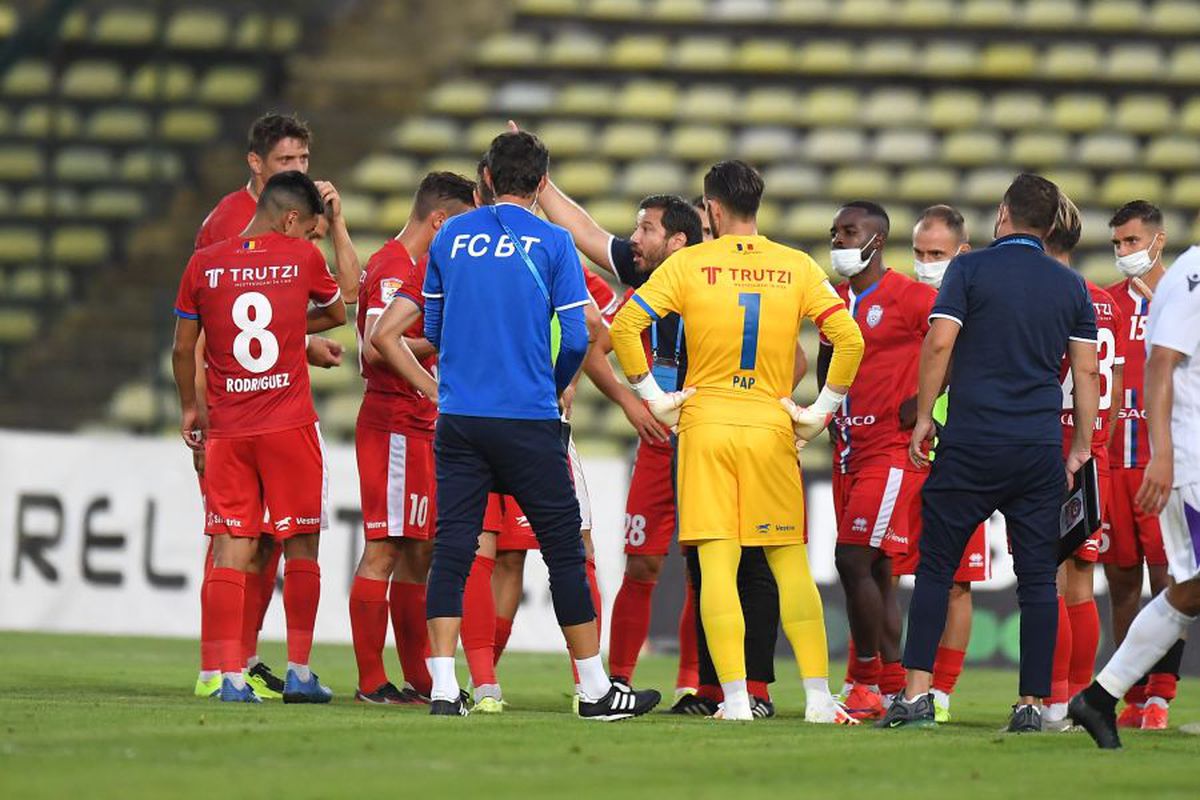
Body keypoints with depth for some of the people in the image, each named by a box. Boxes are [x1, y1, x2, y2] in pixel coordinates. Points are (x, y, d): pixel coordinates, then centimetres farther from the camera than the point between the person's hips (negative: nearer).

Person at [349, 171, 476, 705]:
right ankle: (371, 681, -6)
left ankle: (419, 678, 17)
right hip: (394, 426, -11)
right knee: (384, 549, -8)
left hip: (419, 427, 11)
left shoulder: (416, 266, 19)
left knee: (420, 550, 12)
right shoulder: (395, 270, -14)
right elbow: (376, 347, -26)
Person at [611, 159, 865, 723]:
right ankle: (819, 697, 5)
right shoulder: (798, 268, 3)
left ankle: (735, 698, -8)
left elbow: (624, 327, -7)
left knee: (717, 564, -2)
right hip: (771, 424, 1)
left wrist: (653, 397, 1)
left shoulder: (688, 264, -1)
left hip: (704, 423, -1)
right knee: (790, 562, 9)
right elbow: (849, 340, -4)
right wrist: (821, 411, 3)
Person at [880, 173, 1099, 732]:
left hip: (970, 444, -2)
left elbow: (939, 343, -9)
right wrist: (1082, 448, 14)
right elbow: (1086, 372, 8)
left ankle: (917, 694, -5)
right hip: (1041, 450, 3)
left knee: (936, 567, 3)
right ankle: (1033, 703, 2)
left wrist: (924, 417, 0)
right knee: (1038, 577, 5)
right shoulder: (1071, 287, 9)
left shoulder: (971, 269, -1)